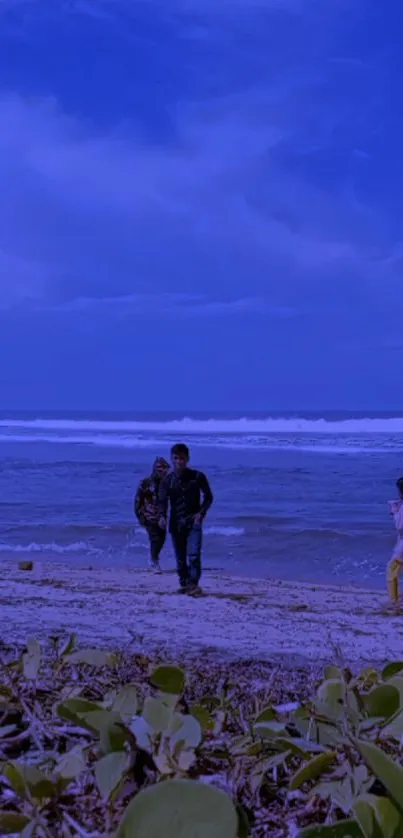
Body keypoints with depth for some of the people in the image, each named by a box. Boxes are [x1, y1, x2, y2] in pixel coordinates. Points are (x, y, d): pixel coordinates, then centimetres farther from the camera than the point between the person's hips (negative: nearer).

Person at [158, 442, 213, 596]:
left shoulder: (198, 477, -3)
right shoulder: (167, 480, 0)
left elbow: (208, 497, 6)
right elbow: (162, 500, -8)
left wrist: (201, 513, -9)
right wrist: (162, 516, -26)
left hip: (193, 521, -2)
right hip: (176, 523, 2)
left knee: (194, 554, -16)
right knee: (180, 557, 8)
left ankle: (193, 584, -16)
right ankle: (184, 584, 21)